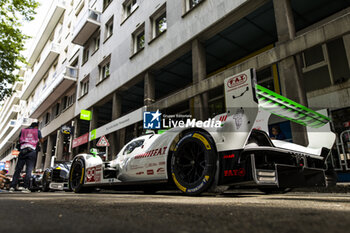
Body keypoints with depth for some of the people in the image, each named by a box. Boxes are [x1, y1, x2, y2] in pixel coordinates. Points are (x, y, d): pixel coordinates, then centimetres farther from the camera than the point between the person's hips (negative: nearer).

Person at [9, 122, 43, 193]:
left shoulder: (23, 130, 19)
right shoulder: (37, 131, 11)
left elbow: (19, 139, 28)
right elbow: (41, 141, 16)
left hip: (22, 150, 3)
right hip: (32, 151, -3)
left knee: (17, 170, 5)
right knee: (29, 170, -5)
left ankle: (12, 187, 0)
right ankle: (26, 187, -11)